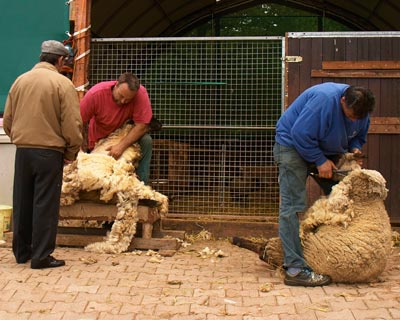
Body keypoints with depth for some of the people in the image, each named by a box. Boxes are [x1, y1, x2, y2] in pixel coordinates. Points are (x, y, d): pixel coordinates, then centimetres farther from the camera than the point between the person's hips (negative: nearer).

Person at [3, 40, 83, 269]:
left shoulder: (20, 81, 8)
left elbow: (7, 121, 12)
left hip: (22, 151, 5)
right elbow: (72, 124, -12)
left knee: (22, 203, 15)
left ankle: (21, 251, 26)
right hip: (50, 151, -5)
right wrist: (72, 153, 1)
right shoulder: (62, 83, -8)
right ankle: (41, 256, 6)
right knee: (45, 205, 2)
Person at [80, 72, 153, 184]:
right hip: (100, 139, 1)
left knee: (146, 141, -27)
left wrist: (121, 145, -38)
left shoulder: (141, 93, -29)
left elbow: (142, 125, -29)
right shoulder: (95, 94, -28)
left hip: (128, 136, 0)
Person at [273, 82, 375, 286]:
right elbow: (300, 134, -31)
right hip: (293, 145, -8)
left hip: (324, 150, 9)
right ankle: (295, 269, -20)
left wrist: (355, 148, -8)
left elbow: (359, 135, 14)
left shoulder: (360, 111, -5)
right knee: (293, 205, -16)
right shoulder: (324, 100, -31)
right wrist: (320, 161, -26)